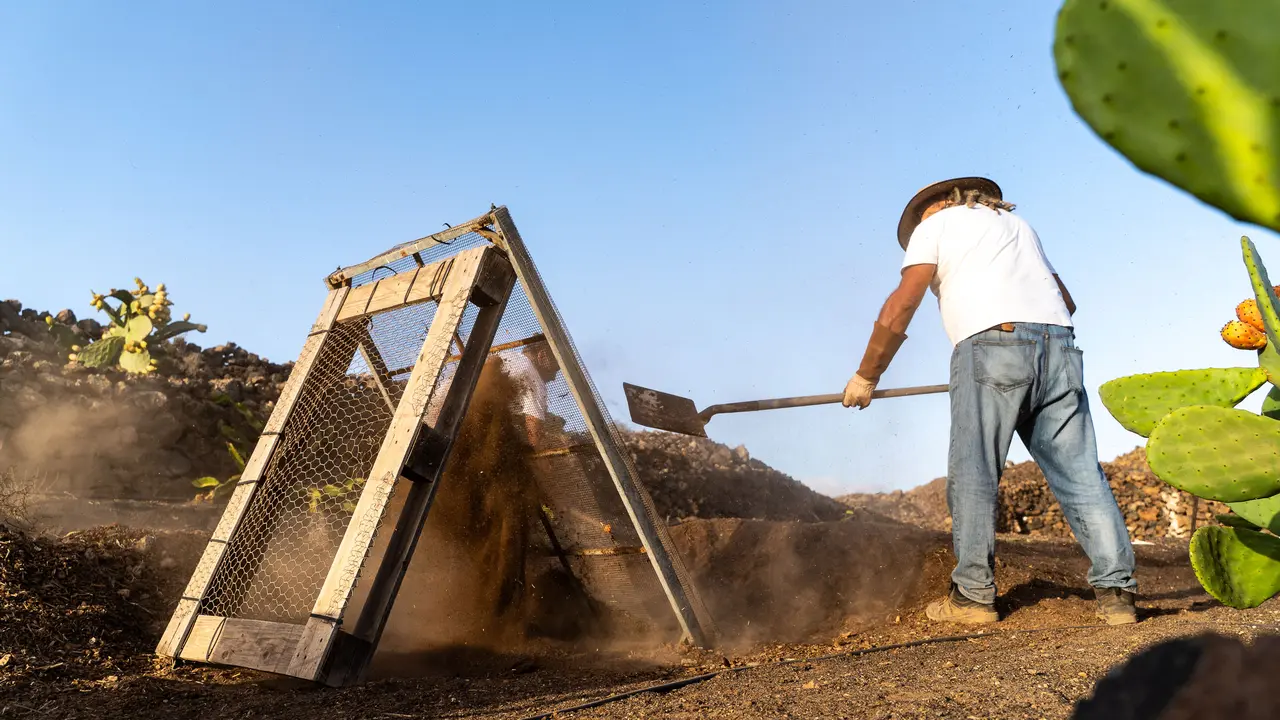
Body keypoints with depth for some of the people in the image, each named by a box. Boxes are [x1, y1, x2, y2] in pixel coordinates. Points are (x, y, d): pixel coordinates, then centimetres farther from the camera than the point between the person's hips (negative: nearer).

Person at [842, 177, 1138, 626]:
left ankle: (973, 594, 1)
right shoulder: (1016, 223, 33)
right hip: (1058, 345, 6)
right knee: (1080, 475, 5)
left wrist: (866, 376, 7)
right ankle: (1116, 589, 3)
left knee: (973, 476, -1)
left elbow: (900, 307, 3)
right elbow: (1066, 300, 33)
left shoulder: (934, 223, 15)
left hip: (991, 344, -6)